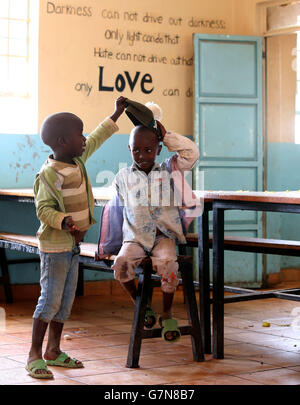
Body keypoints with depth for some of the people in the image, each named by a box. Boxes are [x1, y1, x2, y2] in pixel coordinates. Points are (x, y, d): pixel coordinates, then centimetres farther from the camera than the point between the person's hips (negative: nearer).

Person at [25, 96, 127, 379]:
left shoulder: (77, 161, 7)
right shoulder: (49, 174, -19)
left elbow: (96, 139, 22)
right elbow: (43, 209, -21)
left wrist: (117, 114, 26)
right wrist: (64, 221, -38)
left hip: (72, 244, 9)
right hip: (54, 246, -9)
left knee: (66, 300, 12)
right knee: (50, 299, -7)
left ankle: (53, 351, 22)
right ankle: (34, 355, 1)